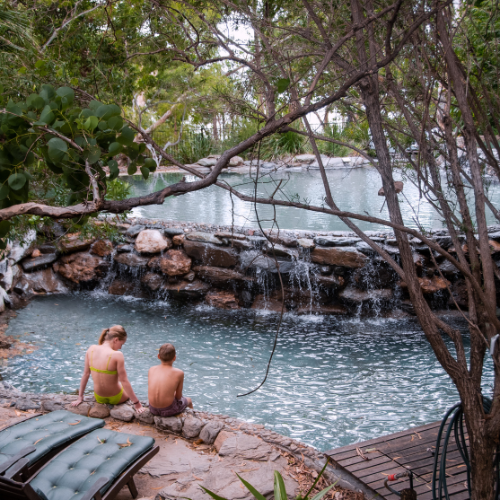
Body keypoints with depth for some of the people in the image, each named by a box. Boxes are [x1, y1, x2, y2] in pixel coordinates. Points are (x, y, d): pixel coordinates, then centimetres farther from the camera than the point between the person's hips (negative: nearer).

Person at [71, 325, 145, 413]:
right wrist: (136, 403, -13)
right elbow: (124, 381, -21)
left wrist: (80, 397, 9)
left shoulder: (91, 349, -10)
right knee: (129, 391, 31)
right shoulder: (117, 355, -26)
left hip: (99, 398, 4)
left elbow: (86, 374, -1)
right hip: (115, 398, -4)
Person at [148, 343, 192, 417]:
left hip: (153, 409, 4)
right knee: (188, 400, 30)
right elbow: (178, 396, -4)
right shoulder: (179, 373, -12)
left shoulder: (151, 369, -2)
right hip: (168, 410, -4)